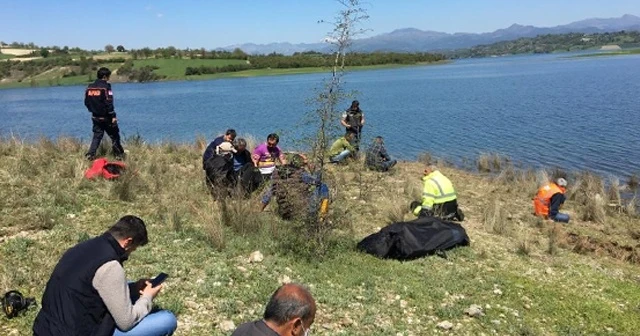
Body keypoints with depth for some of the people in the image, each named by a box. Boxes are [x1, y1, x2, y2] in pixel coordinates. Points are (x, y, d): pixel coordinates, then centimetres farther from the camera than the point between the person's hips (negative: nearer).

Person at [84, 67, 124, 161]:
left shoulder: (89, 87, 7)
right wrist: (113, 116, -15)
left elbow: (86, 103, 12)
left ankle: (90, 154, 2)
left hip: (95, 117, 6)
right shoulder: (105, 87, -14)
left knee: (97, 136, 12)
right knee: (114, 136, 6)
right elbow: (109, 104, -18)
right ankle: (119, 154, 12)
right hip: (106, 117, -6)